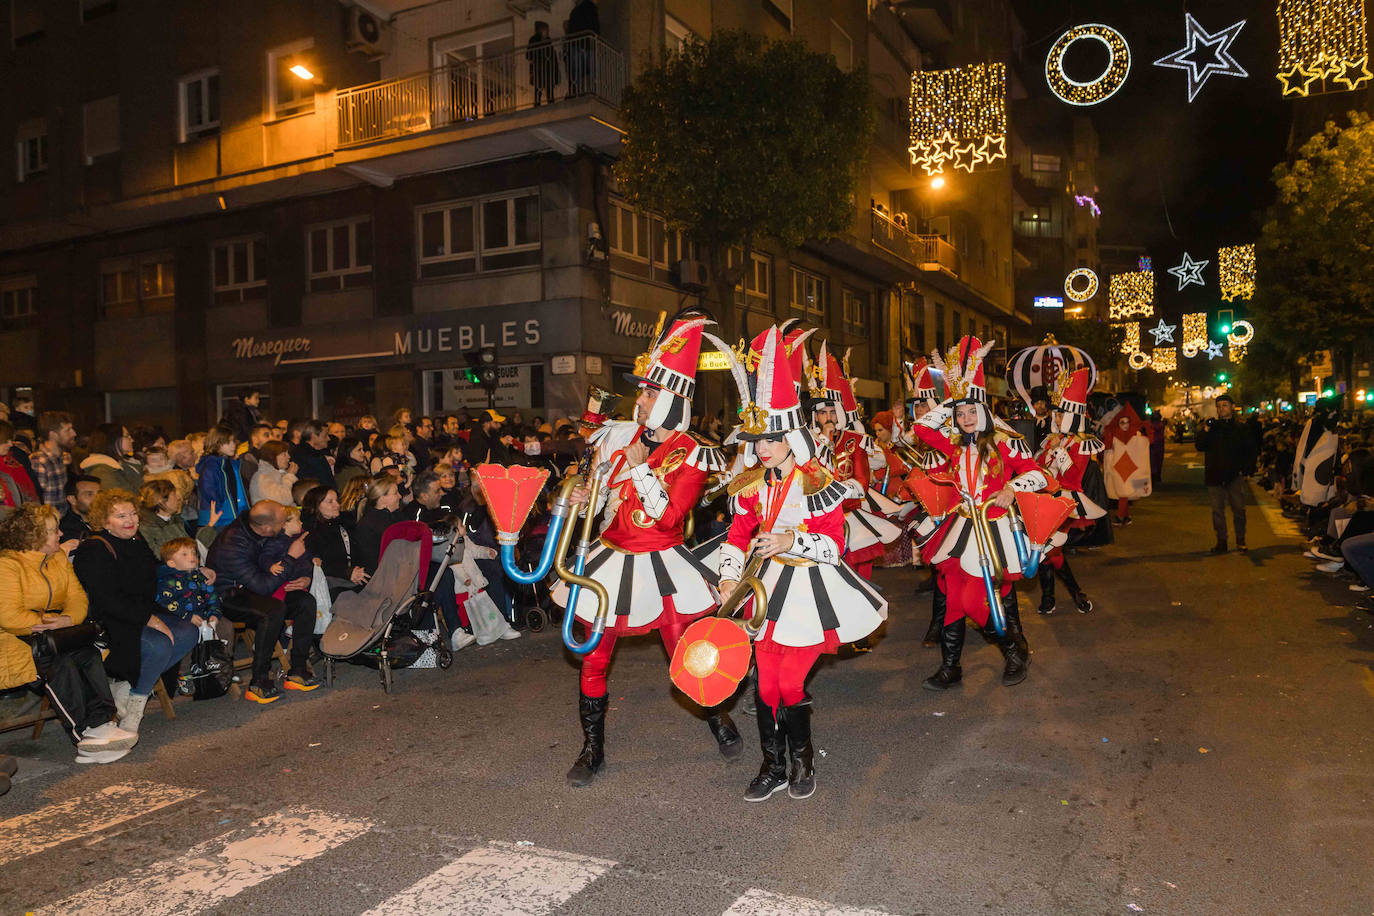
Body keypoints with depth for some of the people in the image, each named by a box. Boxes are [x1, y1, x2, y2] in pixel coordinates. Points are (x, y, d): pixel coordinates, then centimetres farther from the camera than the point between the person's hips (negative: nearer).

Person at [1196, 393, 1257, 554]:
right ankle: (1221, 541, 11)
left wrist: (1245, 469, -1)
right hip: (1214, 476, 1)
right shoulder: (1211, 427, 9)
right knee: (1217, 510, 3)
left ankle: (1240, 541, 11)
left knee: (1238, 509, -1)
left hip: (1235, 476, -1)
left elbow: (1250, 452, 12)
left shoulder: (1241, 429, 7)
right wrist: (1206, 430, -15)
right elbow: (1199, 446, -3)